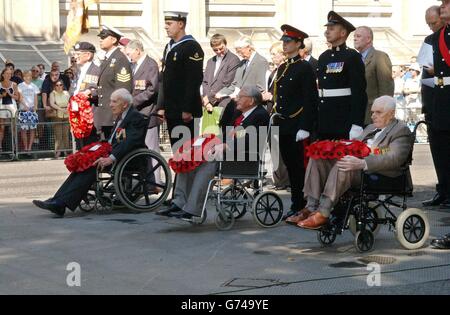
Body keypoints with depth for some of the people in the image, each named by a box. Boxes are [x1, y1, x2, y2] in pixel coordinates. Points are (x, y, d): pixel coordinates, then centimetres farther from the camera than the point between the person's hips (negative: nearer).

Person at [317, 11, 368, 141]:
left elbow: (359, 92, -12)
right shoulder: (323, 57, 15)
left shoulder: (352, 57, -7)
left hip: (344, 123, -7)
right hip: (324, 124, 7)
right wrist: (315, 122, 14)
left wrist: (356, 125, -19)